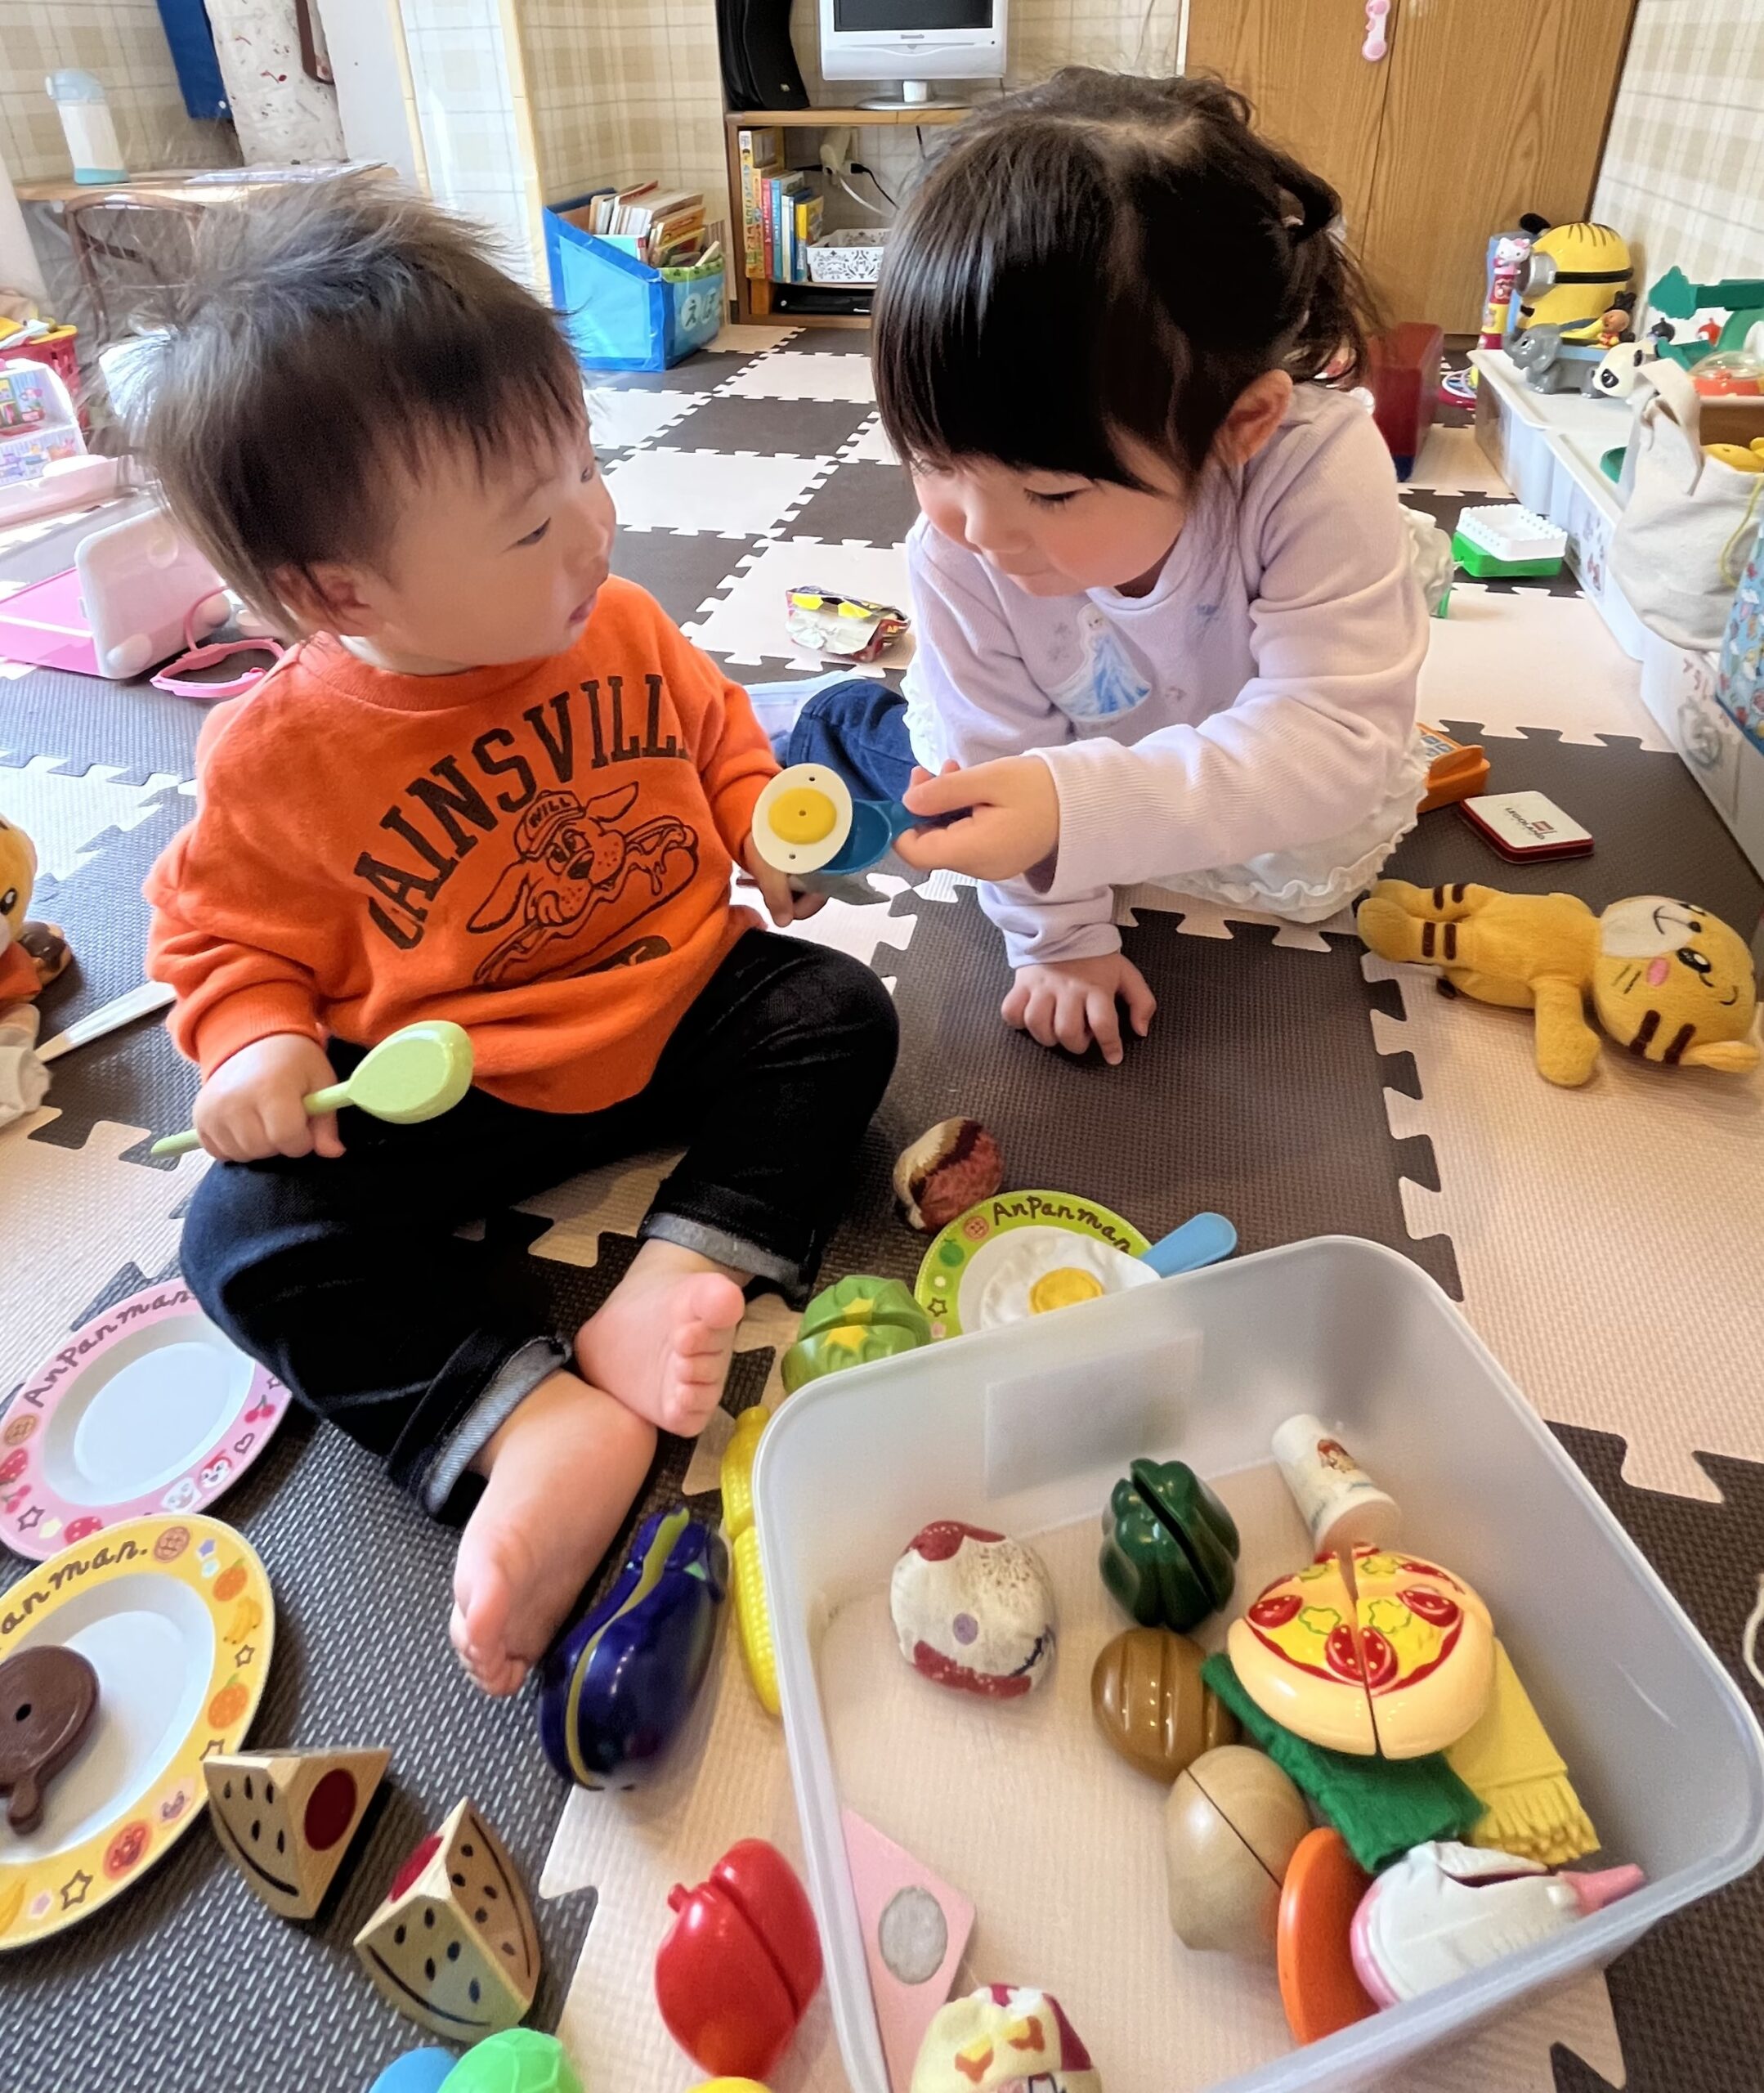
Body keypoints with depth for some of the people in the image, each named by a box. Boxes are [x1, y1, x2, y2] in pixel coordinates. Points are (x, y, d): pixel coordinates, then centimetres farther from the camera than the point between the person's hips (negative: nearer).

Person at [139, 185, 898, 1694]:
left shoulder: (623, 629, -5)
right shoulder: (280, 754, -14)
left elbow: (715, 736, 14)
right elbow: (227, 932, 0)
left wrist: (769, 833, -5)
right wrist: (258, 1042, -19)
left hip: (680, 999, 3)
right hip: (458, 1085, -2)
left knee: (840, 1012, -16)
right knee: (246, 1233, -18)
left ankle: (674, 1286, -27)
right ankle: (538, 1430, -30)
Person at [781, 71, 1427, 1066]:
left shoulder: (1316, 470, -40)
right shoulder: (959, 546, -30)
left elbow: (1333, 739, -45)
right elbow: (1004, 755, -20)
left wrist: (1075, 806, -57)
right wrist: (1058, 936, -17)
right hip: (1099, 781, 2)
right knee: (842, 723, 2)